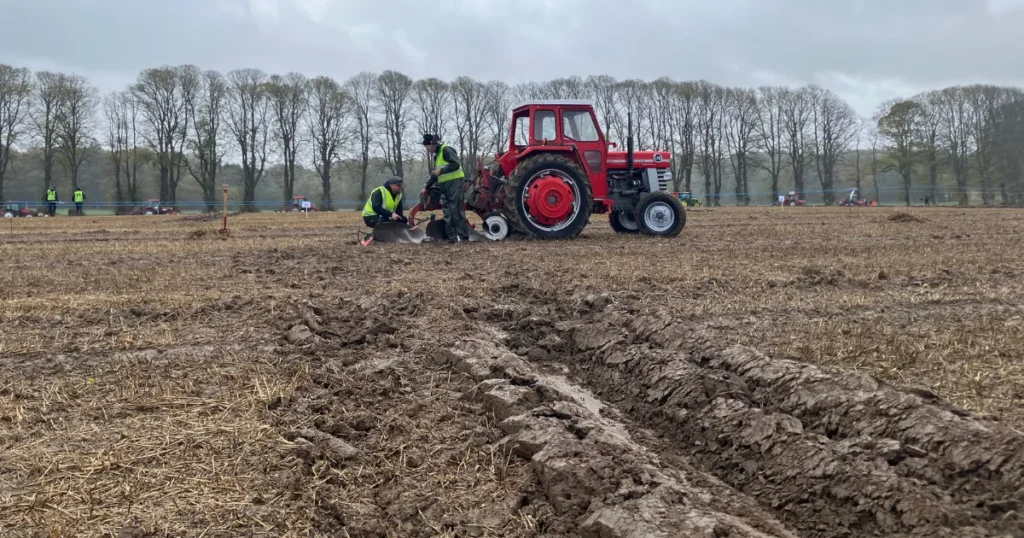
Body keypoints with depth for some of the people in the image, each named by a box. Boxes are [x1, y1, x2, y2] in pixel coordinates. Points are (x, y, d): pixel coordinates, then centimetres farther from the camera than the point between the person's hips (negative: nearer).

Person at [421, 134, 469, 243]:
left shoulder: (446, 149, -10)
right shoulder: (436, 156, 19)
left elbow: (456, 164, -22)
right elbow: (435, 174, 28)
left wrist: (441, 170, -21)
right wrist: (426, 187, 27)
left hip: (454, 182, -9)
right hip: (444, 185, 9)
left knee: (456, 210, -10)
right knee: (447, 212, 4)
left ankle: (463, 236, -7)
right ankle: (452, 237, 5)